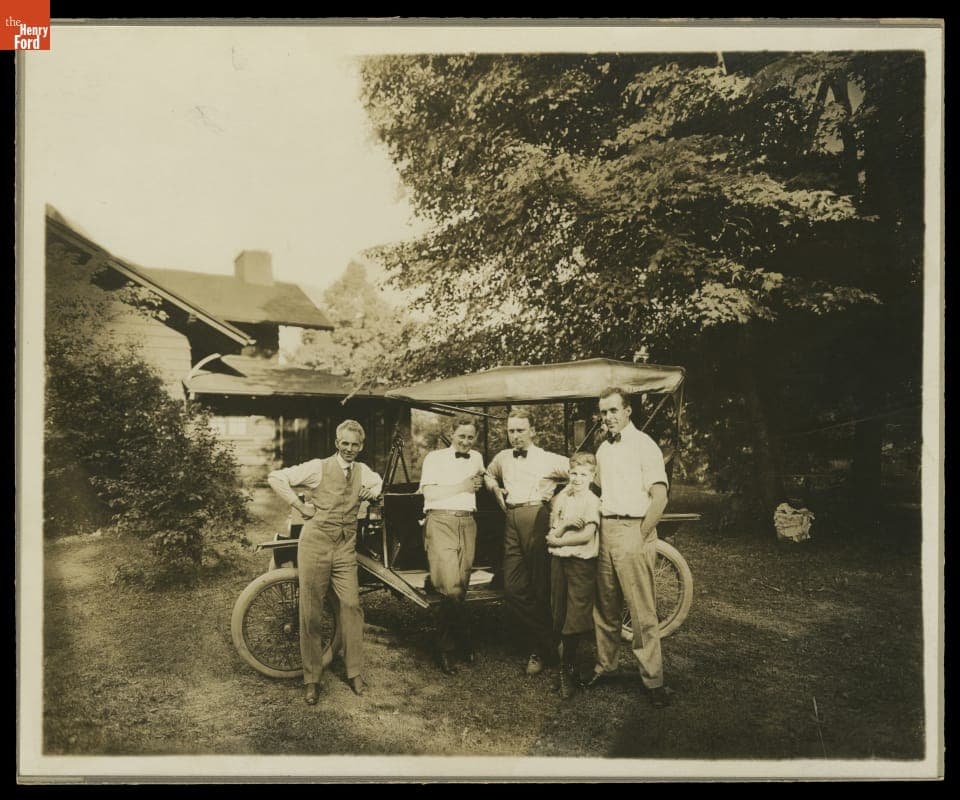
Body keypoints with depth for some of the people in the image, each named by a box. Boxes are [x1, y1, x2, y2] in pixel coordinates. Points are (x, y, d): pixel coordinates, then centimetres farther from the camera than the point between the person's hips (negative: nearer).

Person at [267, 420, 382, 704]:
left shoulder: (363, 472, 9)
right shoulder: (318, 468, -5)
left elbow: (378, 484, 32)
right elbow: (275, 478, -8)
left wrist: (369, 492, 14)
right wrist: (300, 505, -8)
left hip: (345, 548, 3)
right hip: (315, 544, -3)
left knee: (351, 605, -4)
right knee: (311, 612, 3)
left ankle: (355, 673, 10)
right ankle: (312, 679, 15)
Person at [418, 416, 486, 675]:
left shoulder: (477, 458, 19)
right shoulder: (435, 458, 2)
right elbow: (429, 492, -8)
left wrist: (479, 482, 15)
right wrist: (462, 486, -6)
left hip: (467, 523, 5)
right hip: (441, 521, -5)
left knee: (460, 587, 5)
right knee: (450, 587, -17)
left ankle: (446, 649, 17)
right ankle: (464, 640, 2)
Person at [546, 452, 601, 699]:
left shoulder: (593, 502, -5)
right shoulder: (560, 499, 11)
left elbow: (587, 535, -13)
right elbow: (552, 534, 6)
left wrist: (558, 540, -6)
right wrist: (566, 524, -14)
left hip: (582, 561, -5)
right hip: (559, 560, 5)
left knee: (575, 619, -4)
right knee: (559, 615, 9)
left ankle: (567, 670, 6)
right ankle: (567, 652, 27)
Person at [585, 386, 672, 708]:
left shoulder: (643, 444, -6)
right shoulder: (603, 449, 15)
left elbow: (659, 496, -12)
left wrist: (640, 536, -13)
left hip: (633, 529, -7)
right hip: (605, 530, 7)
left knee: (642, 610, -3)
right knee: (605, 606, 12)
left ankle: (653, 679, 5)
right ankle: (605, 664, 25)